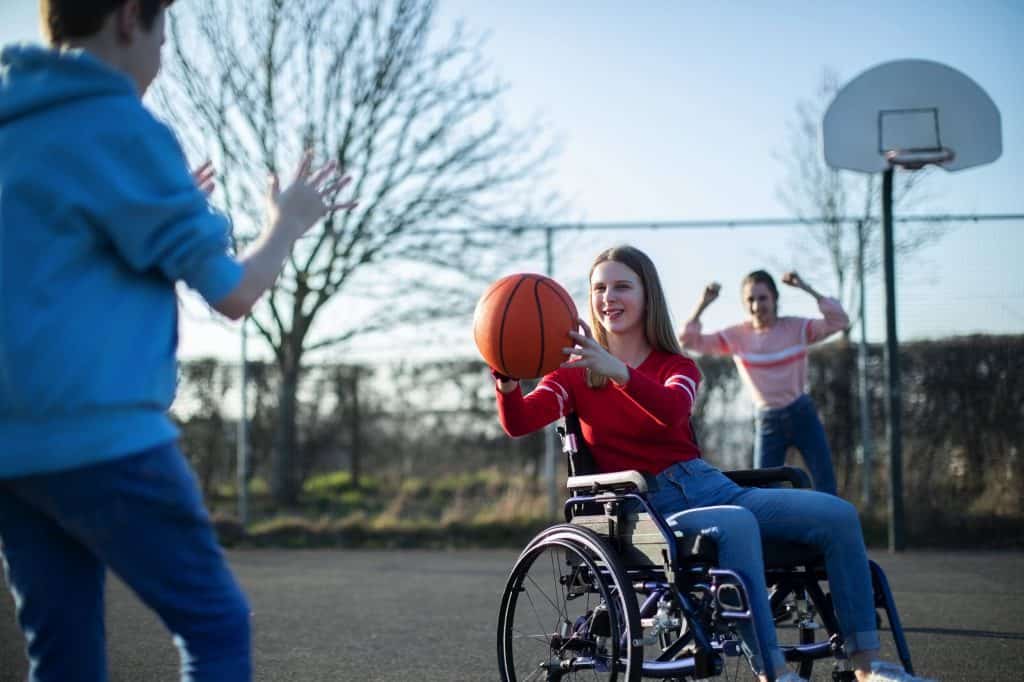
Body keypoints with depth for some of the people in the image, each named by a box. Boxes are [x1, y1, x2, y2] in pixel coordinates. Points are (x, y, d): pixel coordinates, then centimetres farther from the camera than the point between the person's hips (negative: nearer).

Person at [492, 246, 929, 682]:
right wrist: (507, 382, -36)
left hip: (708, 485, 5)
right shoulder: (577, 372, 7)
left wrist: (618, 371, -35)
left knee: (837, 514, -14)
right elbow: (518, 423, -13)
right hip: (648, 507, -4)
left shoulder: (677, 367, 12)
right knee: (737, 524, -37)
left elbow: (672, 410, -15)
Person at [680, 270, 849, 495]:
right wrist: (702, 304, -19)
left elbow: (840, 320, -19)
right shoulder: (735, 337, -4)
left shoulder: (797, 328, -7)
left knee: (826, 491, -1)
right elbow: (688, 341, -9)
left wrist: (808, 289, -23)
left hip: (803, 415, -1)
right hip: (767, 422, 1)